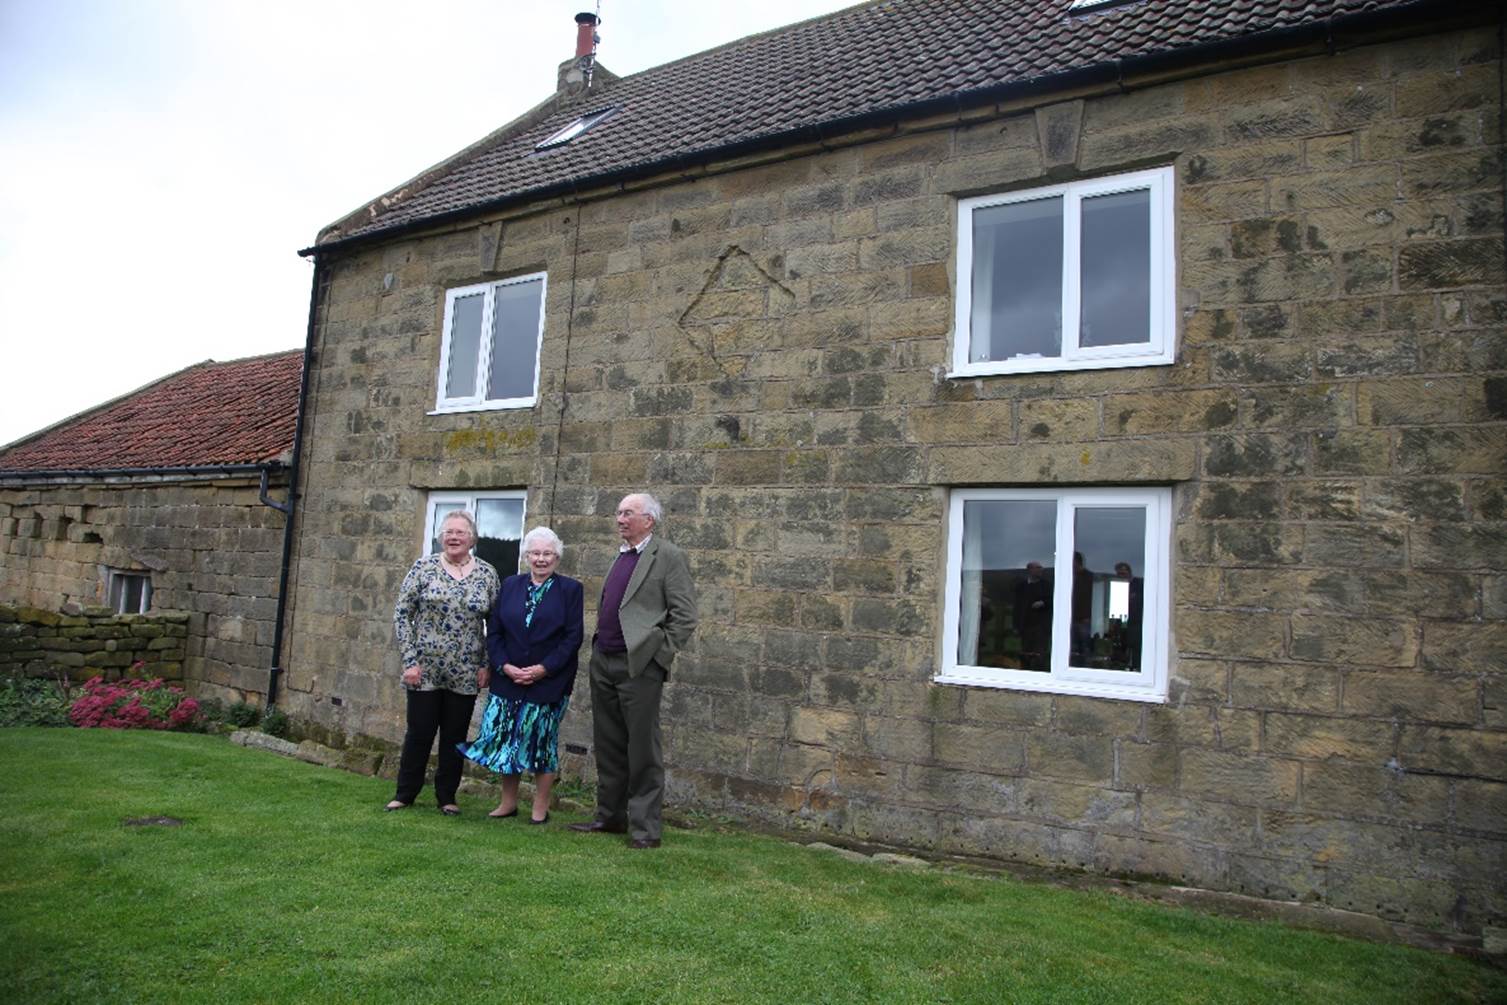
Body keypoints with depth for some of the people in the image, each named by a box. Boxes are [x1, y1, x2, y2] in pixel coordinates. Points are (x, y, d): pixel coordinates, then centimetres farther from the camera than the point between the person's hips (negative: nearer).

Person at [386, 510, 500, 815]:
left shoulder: (487, 574, 2)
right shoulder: (424, 567, -2)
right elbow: (401, 614, -3)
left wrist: (485, 665, 0)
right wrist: (410, 660, -8)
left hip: (465, 674, 2)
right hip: (425, 670, -1)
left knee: (455, 737, 10)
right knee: (419, 733, 6)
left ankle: (447, 796, 25)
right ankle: (405, 794, 24)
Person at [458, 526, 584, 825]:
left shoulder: (570, 589, -2)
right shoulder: (510, 585, 7)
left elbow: (573, 637, -7)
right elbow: (494, 631, 5)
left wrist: (543, 669, -14)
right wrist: (504, 666, -8)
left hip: (549, 681, -3)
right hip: (508, 678, 3)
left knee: (541, 742, 4)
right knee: (504, 739, 6)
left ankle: (540, 808, 18)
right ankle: (508, 802, 23)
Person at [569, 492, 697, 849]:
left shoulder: (668, 557, -8)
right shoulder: (621, 555, 16)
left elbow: (685, 615, -11)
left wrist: (660, 655, -12)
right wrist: (598, 649, 14)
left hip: (639, 666, -8)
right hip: (604, 663, 8)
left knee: (642, 749, 0)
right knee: (608, 746, 15)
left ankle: (645, 828, 9)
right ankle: (609, 816, 28)